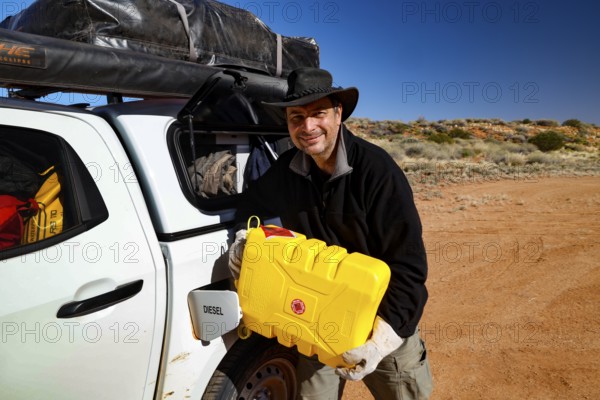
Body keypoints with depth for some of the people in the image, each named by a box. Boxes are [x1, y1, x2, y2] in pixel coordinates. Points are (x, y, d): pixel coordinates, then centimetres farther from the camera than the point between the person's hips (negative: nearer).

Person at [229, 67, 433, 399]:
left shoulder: (377, 169, -22)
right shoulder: (286, 170, -7)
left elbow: (408, 264, -23)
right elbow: (251, 204, 15)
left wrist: (382, 340, -29)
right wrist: (243, 238, -6)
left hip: (385, 321, -3)